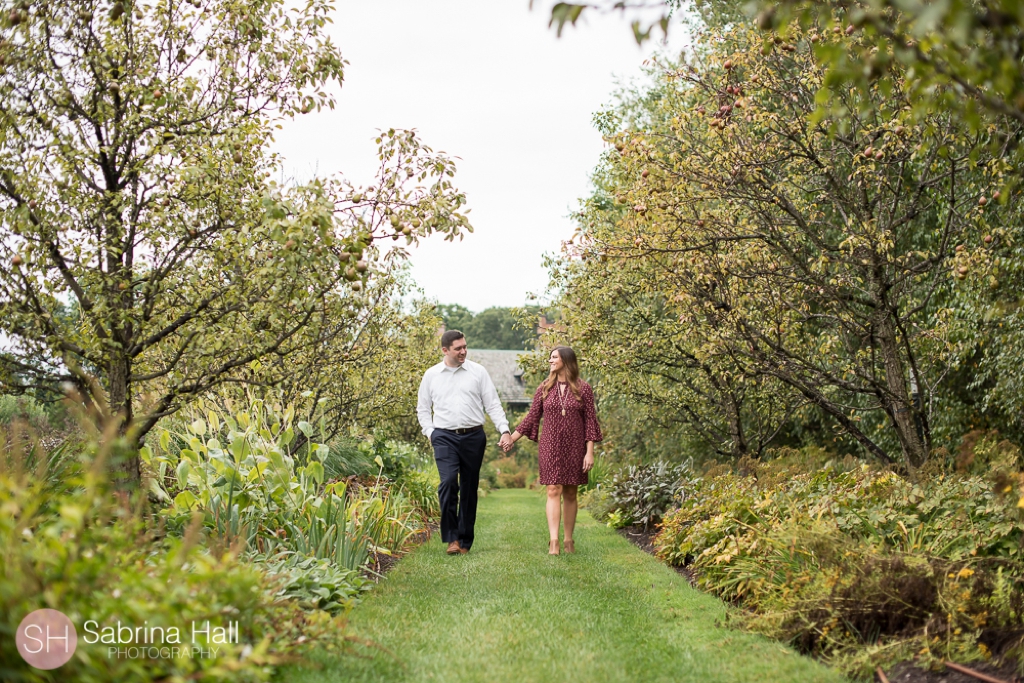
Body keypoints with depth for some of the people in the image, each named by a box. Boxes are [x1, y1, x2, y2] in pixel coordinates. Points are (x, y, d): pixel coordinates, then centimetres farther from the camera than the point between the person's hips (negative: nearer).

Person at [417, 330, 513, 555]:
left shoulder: (477, 371, 6)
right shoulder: (431, 375, 8)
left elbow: (493, 404, 5)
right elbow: (423, 408, 15)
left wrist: (504, 430, -5)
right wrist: (430, 432, 2)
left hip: (473, 436, 1)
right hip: (445, 437, -1)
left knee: (469, 488, 5)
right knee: (448, 481, -20)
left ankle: (465, 541, 15)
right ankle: (452, 538, -13)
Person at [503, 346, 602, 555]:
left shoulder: (583, 389, 0)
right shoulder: (544, 389, 5)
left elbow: (590, 422, 0)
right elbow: (531, 418, 8)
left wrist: (589, 452, -6)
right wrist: (511, 439, 3)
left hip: (574, 449, 0)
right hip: (550, 448, 1)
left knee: (570, 493, 5)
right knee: (553, 491, -8)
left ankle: (569, 540, 14)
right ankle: (553, 541, -13)